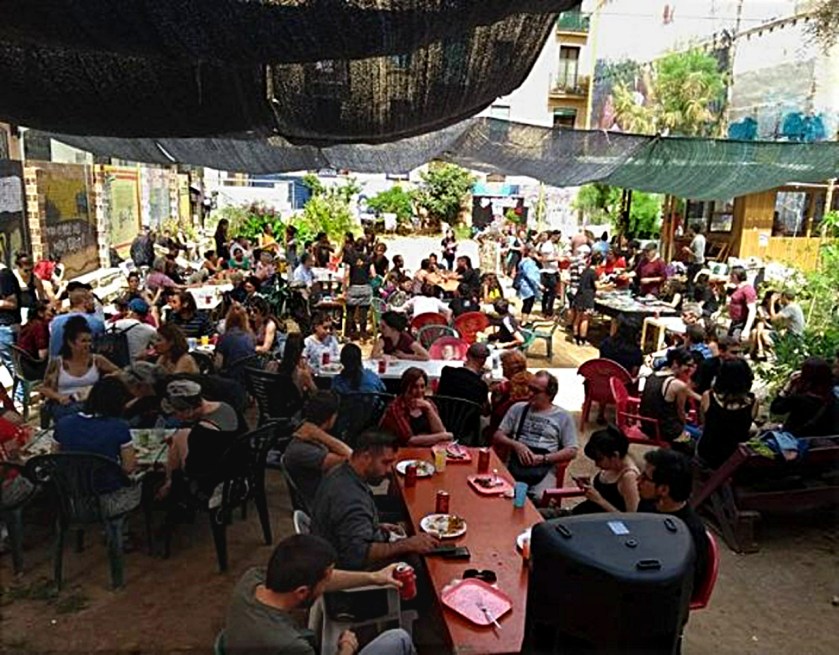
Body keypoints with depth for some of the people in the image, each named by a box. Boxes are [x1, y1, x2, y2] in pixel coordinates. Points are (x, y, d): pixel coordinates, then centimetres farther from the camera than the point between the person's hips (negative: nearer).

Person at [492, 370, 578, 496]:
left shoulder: (563, 416, 10)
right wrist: (516, 445, -6)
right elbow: (497, 436, 14)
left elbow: (571, 451, 6)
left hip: (544, 469, -1)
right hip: (515, 464, 1)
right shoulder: (518, 409, 16)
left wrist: (543, 458, -8)